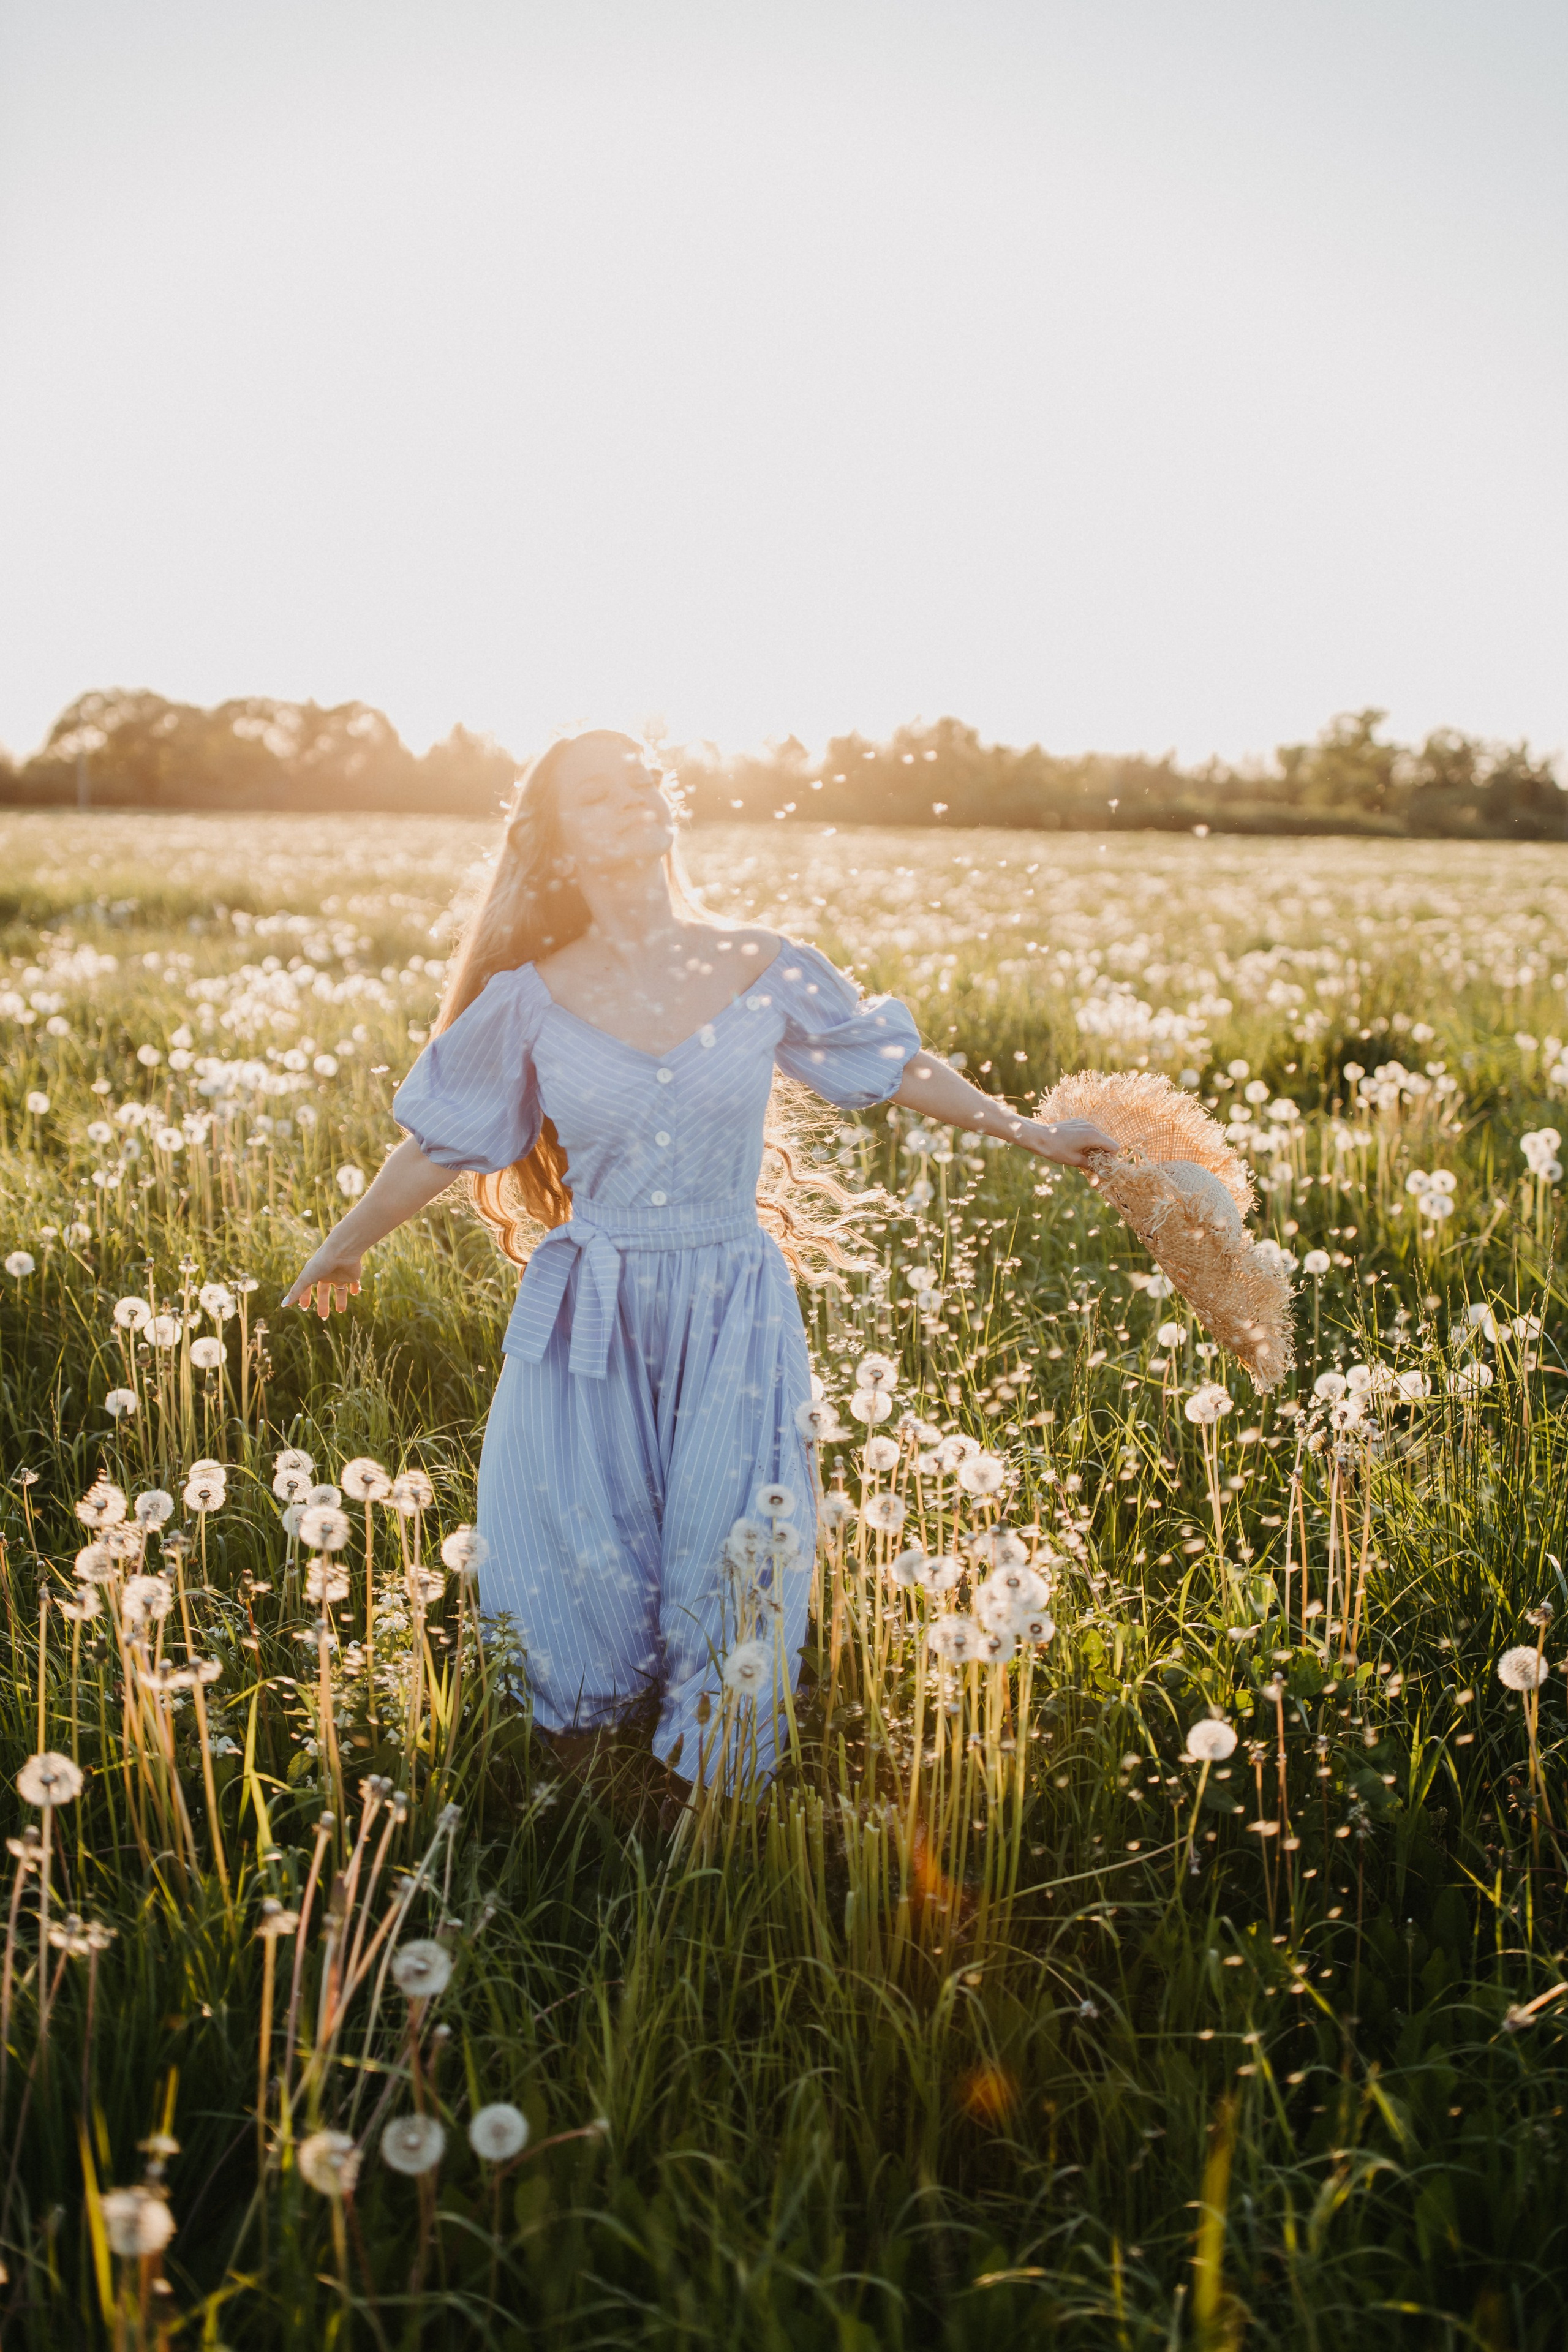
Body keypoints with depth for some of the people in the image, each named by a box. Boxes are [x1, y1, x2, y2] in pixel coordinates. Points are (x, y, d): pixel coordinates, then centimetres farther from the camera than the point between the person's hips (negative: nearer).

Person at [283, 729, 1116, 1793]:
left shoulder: (763, 971, -3)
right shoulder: (534, 1002, -3)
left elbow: (896, 1063, 10)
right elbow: (442, 1144, 8)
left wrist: (1027, 1129, 14)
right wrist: (342, 1251, 18)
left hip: (734, 1323, 0)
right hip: (588, 1326, 0)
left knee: (726, 1570, 3)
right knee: (581, 1574, 2)